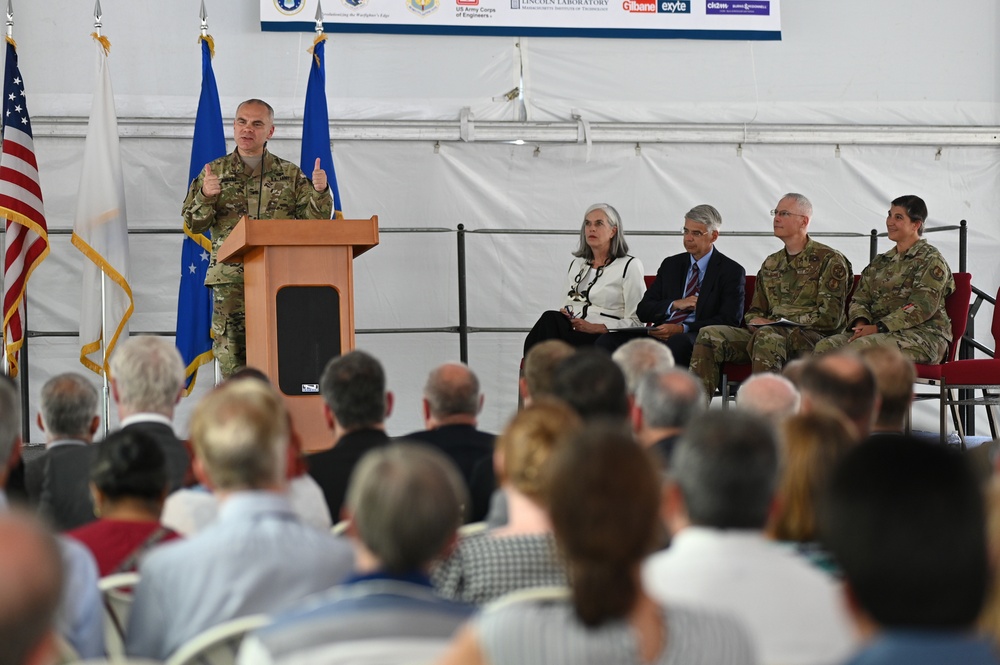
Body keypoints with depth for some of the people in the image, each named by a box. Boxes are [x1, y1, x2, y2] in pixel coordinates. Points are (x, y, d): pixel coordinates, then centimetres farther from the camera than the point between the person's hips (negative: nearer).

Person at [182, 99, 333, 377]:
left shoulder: (290, 174, 12)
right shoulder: (215, 172, 12)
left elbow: (315, 220, 8)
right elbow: (194, 224, 6)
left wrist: (319, 191, -12)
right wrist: (205, 196, -13)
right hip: (230, 280, 0)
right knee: (231, 352, -6)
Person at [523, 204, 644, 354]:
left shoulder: (629, 266, 5)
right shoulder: (576, 264, 24)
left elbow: (636, 322, -2)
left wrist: (594, 327, -13)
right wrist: (563, 313, 4)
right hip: (572, 332, 5)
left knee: (550, 319, -32)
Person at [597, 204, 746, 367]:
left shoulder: (732, 272, 7)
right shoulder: (671, 265, 22)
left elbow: (729, 321, -5)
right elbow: (643, 311, 18)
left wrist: (682, 329, -15)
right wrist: (674, 305, -2)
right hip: (661, 334, 5)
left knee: (678, 342, -42)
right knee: (608, 340, -22)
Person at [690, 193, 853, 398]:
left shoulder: (830, 260, 3)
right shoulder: (771, 264, 24)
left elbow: (830, 316, -7)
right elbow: (755, 310, 28)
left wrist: (779, 321, -11)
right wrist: (755, 321, 2)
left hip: (810, 336, -6)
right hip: (768, 332, 6)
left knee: (767, 336, -39)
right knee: (709, 335, -16)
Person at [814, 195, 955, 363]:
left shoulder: (931, 260, 0)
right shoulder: (880, 262, 23)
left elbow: (922, 306, -13)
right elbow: (859, 298, 16)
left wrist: (878, 327, -20)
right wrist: (861, 323, -9)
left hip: (921, 333, -7)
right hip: (878, 332, 7)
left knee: (860, 347, -34)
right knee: (825, 347, -20)